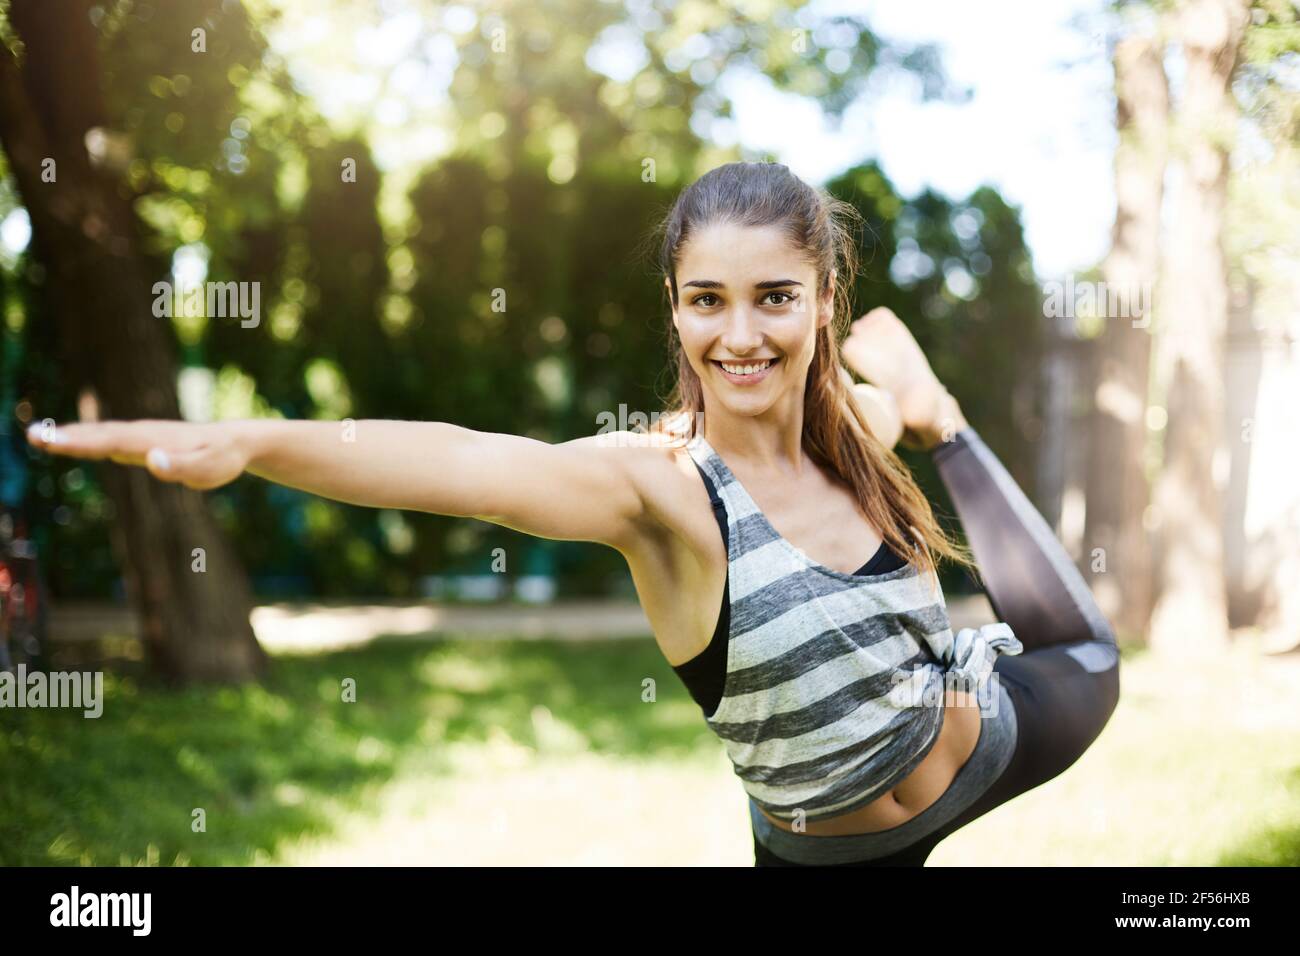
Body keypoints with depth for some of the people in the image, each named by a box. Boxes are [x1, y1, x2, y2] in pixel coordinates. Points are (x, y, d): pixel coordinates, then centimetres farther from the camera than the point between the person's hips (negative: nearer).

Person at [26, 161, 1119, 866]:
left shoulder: (855, 427, -14)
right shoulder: (660, 485, -31)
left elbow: (884, 336, 13)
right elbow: (466, 463, -52)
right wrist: (249, 441, -66)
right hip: (832, 848, -4)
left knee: (1086, 656, 31)